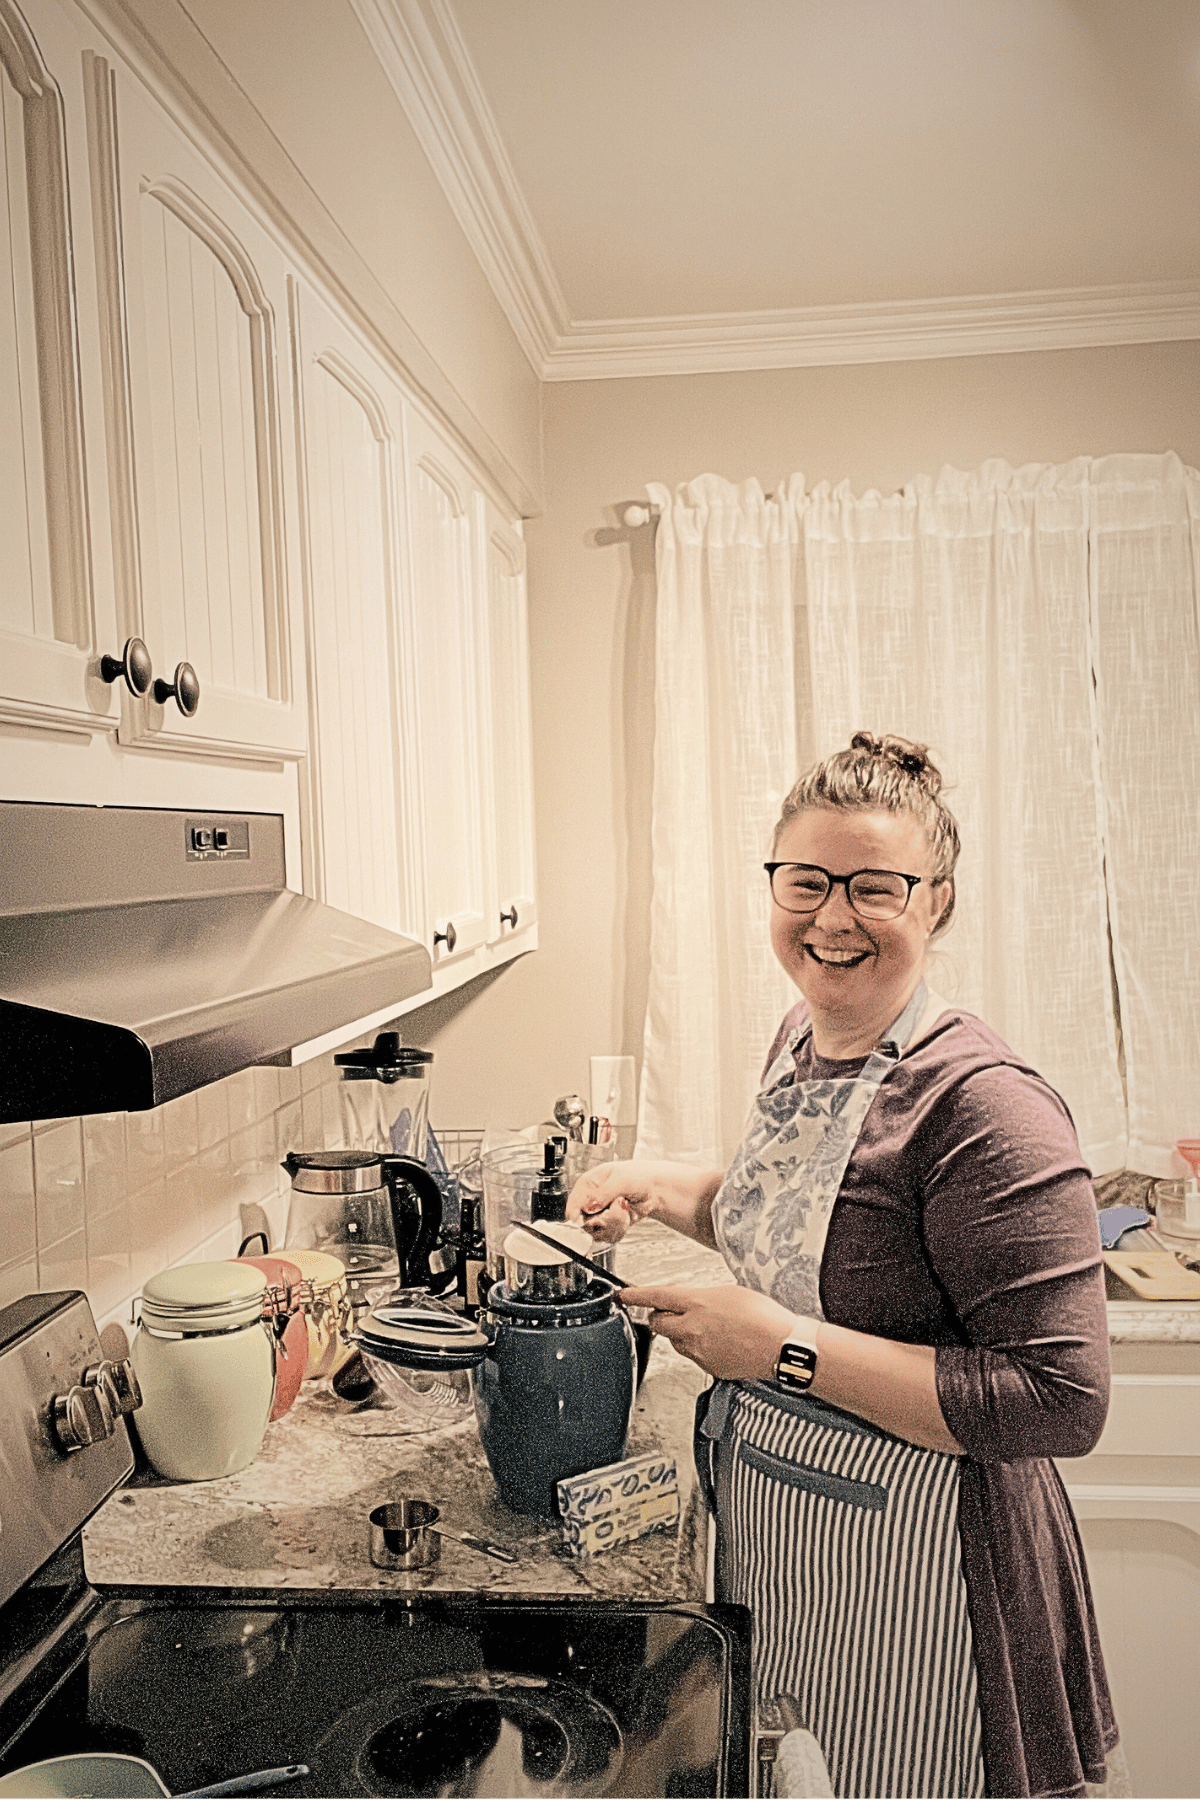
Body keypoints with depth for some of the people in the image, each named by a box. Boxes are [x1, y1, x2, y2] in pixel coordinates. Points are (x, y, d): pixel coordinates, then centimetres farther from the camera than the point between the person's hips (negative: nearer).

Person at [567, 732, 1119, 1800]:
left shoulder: (984, 1105, -27)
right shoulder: (805, 1037, -1)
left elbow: (1061, 1400, -28)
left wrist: (789, 1347, -28)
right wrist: (664, 1189, 0)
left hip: (907, 1571, -8)